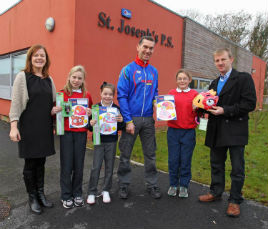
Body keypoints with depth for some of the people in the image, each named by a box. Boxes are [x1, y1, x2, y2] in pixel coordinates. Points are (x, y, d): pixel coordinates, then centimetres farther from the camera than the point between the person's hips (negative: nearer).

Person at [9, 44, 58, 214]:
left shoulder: (49, 79, 11)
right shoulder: (23, 76, -3)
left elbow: (54, 101, 20)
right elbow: (16, 103, -7)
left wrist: (54, 109, -2)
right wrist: (13, 126, -14)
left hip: (45, 127, 4)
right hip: (29, 127, -4)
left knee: (41, 162, 13)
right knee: (30, 163, 6)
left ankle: (41, 193, 28)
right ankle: (32, 198, 23)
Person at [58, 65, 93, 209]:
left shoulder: (87, 95, 7)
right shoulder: (62, 94, 1)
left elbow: (91, 113, 16)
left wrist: (90, 113, -5)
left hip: (81, 133, 2)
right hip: (66, 132, -2)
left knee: (79, 165, 9)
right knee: (66, 165, 3)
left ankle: (77, 194, 27)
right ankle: (66, 196, 21)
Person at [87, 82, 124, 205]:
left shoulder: (116, 109, -1)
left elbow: (120, 128, 3)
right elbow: (90, 127, 1)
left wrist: (121, 121, -17)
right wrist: (91, 124, -21)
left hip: (111, 141, 1)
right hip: (99, 141, -1)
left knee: (109, 167, 10)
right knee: (96, 167, 1)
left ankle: (106, 191, 27)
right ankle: (92, 192, 18)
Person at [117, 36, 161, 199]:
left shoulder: (154, 71, 9)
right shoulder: (128, 70, -5)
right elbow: (122, 96, -10)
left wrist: (156, 101, -4)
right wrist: (128, 121, -14)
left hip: (148, 119, 4)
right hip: (131, 119, -4)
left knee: (150, 154, 12)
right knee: (125, 154, 8)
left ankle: (152, 184, 28)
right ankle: (124, 185, 26)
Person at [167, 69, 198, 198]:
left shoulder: (194, 94, 3)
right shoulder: (171, 93, 6)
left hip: (188, 132, -1)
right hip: (173, 131, 1)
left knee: (186, 160, 7)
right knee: (173, 160, 7)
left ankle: (184, 186, 25)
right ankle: (173, 185, 25)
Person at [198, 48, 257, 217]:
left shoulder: (244, 78, -5)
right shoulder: (214, 83, 16)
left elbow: (250, 104, -14)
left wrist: (225, 110, -19)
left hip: (235, 131, -6)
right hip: (217, 131, 6)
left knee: (237, 168, 6)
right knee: (216, 165, 16)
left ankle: (235, 201, 21)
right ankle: (216, 192, 34)